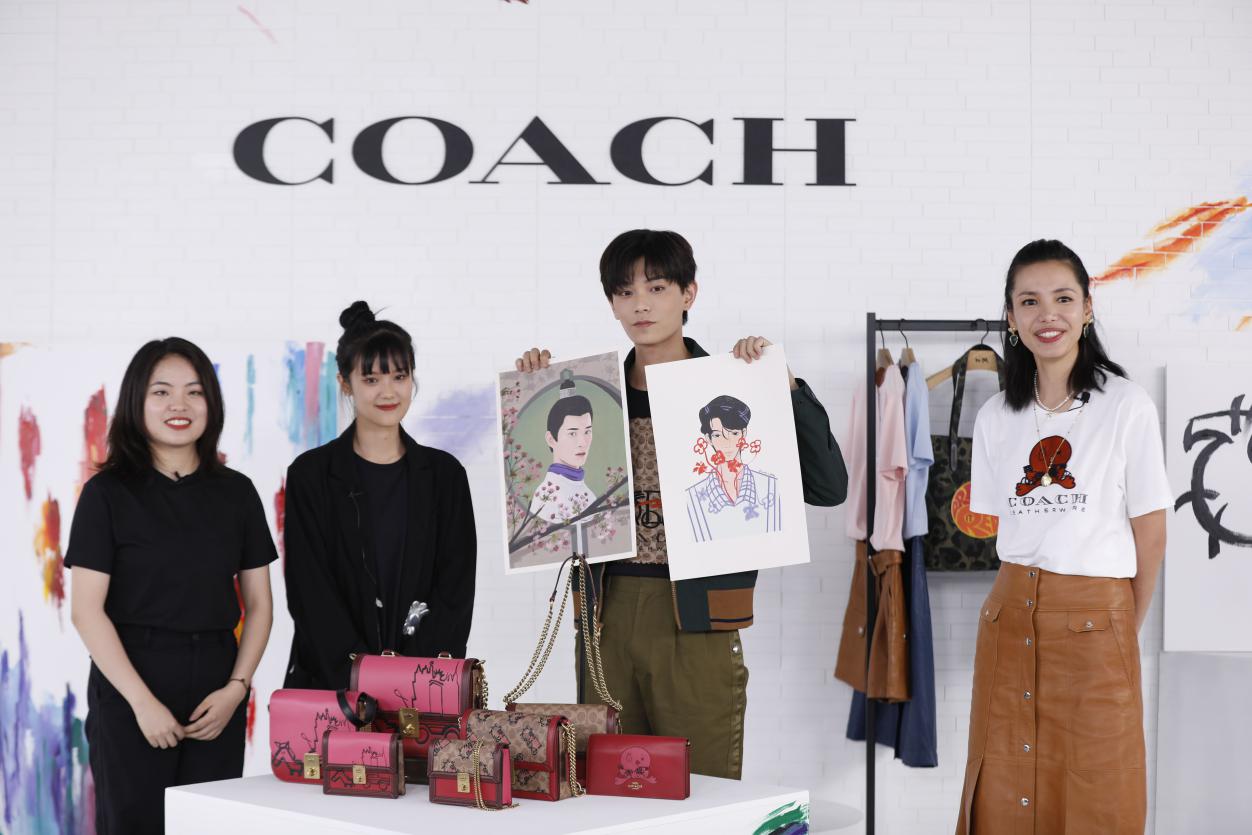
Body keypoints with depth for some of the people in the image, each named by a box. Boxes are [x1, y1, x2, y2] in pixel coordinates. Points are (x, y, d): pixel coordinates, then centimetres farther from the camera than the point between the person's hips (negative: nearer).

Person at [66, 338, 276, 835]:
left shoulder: (236, 492, 7)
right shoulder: (107, 494, -2)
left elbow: (258, 604, 8)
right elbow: (87, 610, -7)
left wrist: (236, 688, -5)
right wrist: (143, 701, -13)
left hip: (217, 692, 3)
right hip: (131, 686, -3)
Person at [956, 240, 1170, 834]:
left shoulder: (1127, 407, -6)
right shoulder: (996, 417, 6)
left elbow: (1150, 533, -2)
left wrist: (1125, 631, 3)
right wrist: (1025, 599, 5)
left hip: (1094, 624, -4)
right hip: (1009, 622, 4)